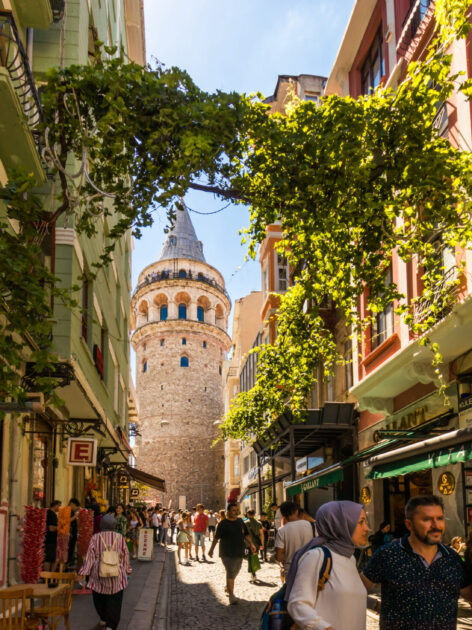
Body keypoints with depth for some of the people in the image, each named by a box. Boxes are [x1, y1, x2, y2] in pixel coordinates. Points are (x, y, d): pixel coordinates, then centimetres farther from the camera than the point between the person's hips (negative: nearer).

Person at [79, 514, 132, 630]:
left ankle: (103, 619, 36)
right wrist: (127, 569, 18)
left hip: (99, 574, 0)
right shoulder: (120, 538, -5)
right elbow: (125, 555, 3)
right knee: (114, 600, 4)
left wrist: (83, 572, -1)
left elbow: (90, 557, -7)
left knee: (99, 598, 21)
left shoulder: (95, 538, -8)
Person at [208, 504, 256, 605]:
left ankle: (228, 588, 37)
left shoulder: (240, 521, 8)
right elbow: (216, 538, -5)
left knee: (235, 572, 16)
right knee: (230, 573, -9)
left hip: (239, 553, 6)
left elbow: (246, 535, 14)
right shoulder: (223, 524, -9)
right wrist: (211, 550, -2)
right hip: (227, 553, -6)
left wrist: (251, 544, 2)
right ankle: (231, 595, -5)